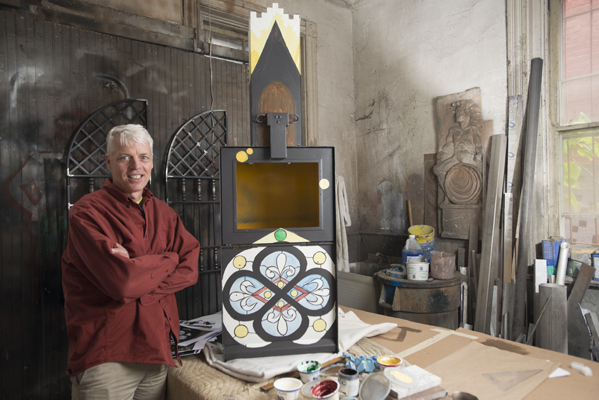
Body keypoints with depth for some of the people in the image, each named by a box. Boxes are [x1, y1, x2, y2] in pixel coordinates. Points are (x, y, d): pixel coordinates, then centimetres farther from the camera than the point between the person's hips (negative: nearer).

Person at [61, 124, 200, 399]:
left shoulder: (163, 212, 8)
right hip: (104, 357, -5)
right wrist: (169, 260, -8)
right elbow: (122, 281, -24)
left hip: (157, 349, 6)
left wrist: (139, 270, -17)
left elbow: (190, 270, -2)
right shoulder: (87, 213, -12)